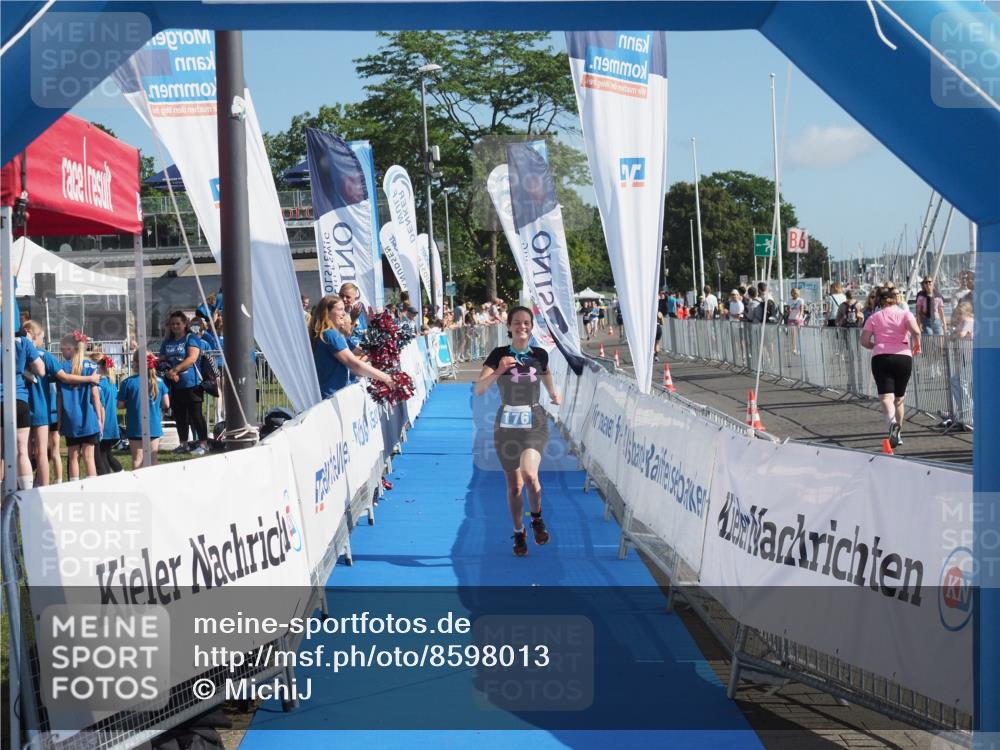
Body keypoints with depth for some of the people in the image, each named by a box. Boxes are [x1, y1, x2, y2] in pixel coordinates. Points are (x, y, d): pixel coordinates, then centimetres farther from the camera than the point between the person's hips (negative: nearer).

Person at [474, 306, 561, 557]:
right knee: (514, 485, 7)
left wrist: (553, 394, 37)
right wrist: (498, 371, -29)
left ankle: (537, 519, 3)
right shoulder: (499, 354, -6)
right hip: (507, 424, 0)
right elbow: (478, 389, -15)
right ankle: (519, 534, 26)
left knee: (529, 474, -24)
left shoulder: (539, 355, 1)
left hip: (535, 423, 0)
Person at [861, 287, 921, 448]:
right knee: (899, 398, 16)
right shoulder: (905, 314, 7)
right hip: (903, 357, 1)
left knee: (886, 396, -11)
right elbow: (915, 331, -12)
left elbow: (864, 341, 3)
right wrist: (917, 345, 6)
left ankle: (892, 422, -40)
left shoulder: (874, 317, 9)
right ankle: (897, 434, 22)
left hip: (880, 358, -1)